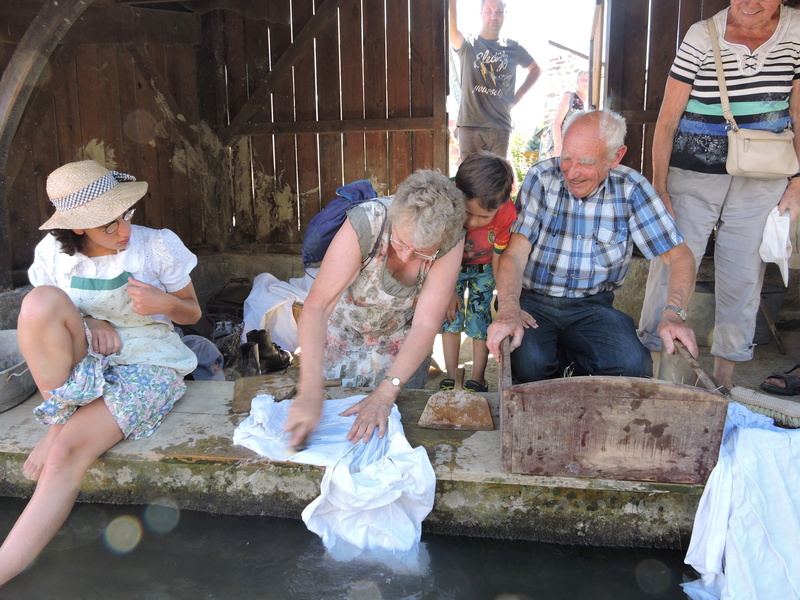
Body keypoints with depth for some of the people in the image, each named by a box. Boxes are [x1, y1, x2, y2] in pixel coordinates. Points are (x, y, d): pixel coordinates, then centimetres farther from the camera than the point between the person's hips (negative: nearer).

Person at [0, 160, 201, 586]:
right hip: (82, 362, 3)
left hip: (148, 365, -3)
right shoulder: (53, 252, -3)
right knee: (40, 299, -26)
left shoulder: (159, 245, -9)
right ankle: (57, 420, -15)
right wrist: (85, 324, -12)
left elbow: (192, 313, 3)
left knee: (68, 453, -24)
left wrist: (166, 304, -21)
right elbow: (41, 320, 10)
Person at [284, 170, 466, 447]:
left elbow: (426, 324, -31)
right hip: (344, 329, -1)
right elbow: (316, 307, -40)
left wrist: (385, 394, -39)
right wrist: (310, 391, -50)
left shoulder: (451, 240, -30)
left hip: (401, 339, 1)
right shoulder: (364, 224, -36)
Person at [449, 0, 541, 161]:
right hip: (469, 124, -2)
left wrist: (518, 95, 13)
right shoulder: (468, 45, 5)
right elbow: (452, 29, -18)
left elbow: (535, 69, 27)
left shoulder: (513, 48, 12)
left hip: (500, 126, 2)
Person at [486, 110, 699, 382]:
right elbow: (515, 252, -15)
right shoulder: (541, 178, -6)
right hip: (531, 301, -1)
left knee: (633, 365, -27)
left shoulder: (631, 189, -3)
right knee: (528, 363, -31)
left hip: (591, 307, 1)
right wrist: (508, 310, -33)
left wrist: (673, 314, -21)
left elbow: (679, 256, -2)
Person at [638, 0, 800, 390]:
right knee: (671, 269, -3)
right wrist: (659, 188, -8)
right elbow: (667, 120, -4)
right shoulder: (702, 37, -5)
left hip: (761, 182, 2)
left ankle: (724, 379, 20)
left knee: (743, 278, 7)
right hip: (693, 179, -2)